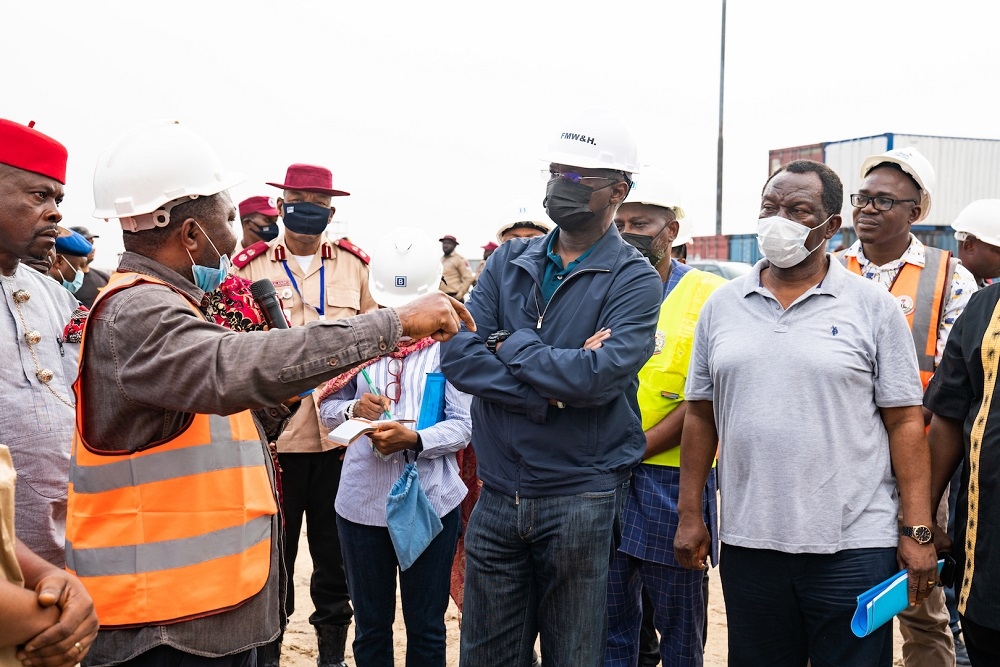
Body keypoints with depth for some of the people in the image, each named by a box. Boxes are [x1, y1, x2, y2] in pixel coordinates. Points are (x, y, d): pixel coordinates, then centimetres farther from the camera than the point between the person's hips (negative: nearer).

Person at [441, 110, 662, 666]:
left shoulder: (634, 280, -6)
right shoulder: (510, 262, 7)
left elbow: (598, 376, -22)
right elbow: (458, 356, -6)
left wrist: (508, 344, -10)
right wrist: (551, 385, -17)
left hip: (582, 500, -4)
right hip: (498, 495, 5)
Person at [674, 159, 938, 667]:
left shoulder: (873, 306, -1)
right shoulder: (721, 305, 7)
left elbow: (905, 423, -2)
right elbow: (701, 415, 10)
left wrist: (917, 532, -7)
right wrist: (690, 514, 6)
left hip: (852, 547, -2)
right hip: (746, 544, 3)